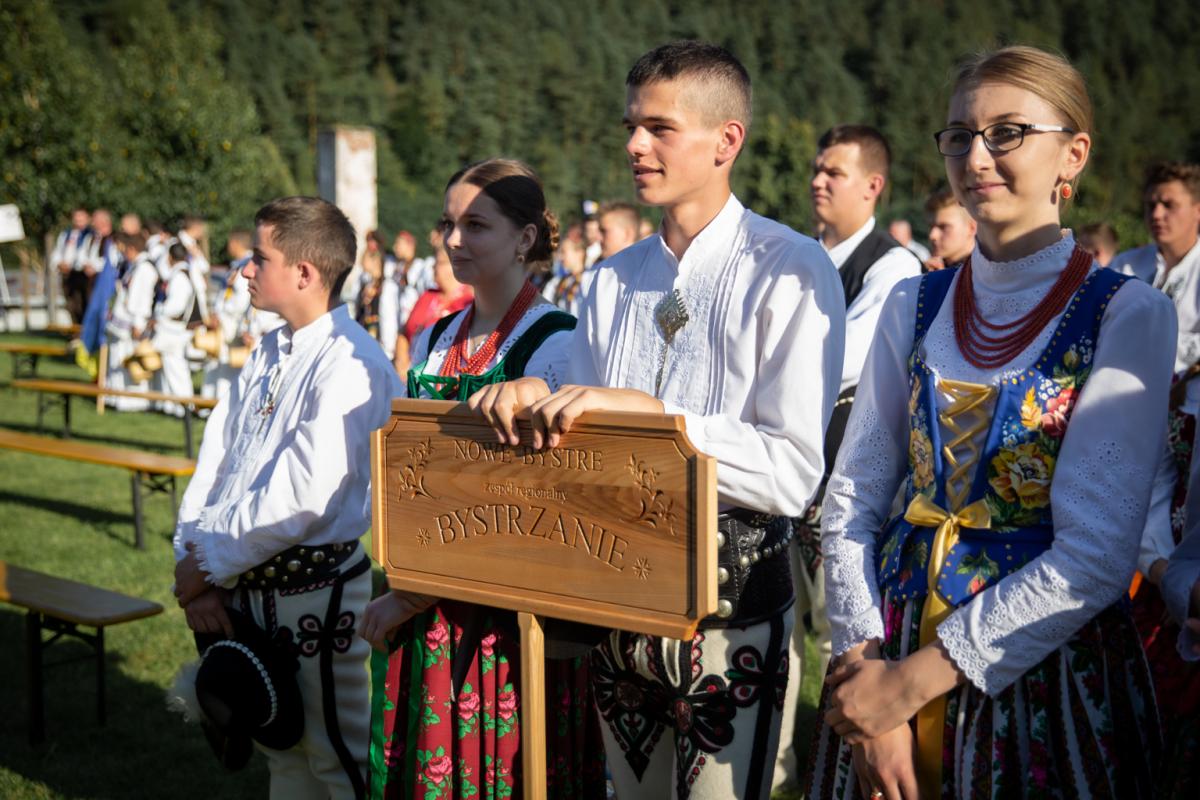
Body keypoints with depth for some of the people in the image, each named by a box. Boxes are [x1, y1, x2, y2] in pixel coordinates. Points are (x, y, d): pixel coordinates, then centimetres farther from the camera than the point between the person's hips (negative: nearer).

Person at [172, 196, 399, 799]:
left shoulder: (351, 365, -16)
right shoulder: (266, 356, 11)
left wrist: (210, 563, -13)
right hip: (247, 586, 8)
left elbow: (304, 496, -23)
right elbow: (214, 465, 8)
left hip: (314, 588, -8)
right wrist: (193, 570, -4)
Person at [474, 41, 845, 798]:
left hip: (733, 601, -6)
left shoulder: (790, 272, -11)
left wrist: (648, 409, -24)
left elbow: (795, 473, -18)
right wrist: (536, 401, -8)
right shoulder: (613, 281, 10)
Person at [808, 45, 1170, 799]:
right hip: (888, 653, 4)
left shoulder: (1127, 314, -9)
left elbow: (1096, 554, -16)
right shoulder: (915, 305, 4)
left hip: (1048, 667, -3)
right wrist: (866, 662, -12)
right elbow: (852, 500, 2)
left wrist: (915, 680, -17)